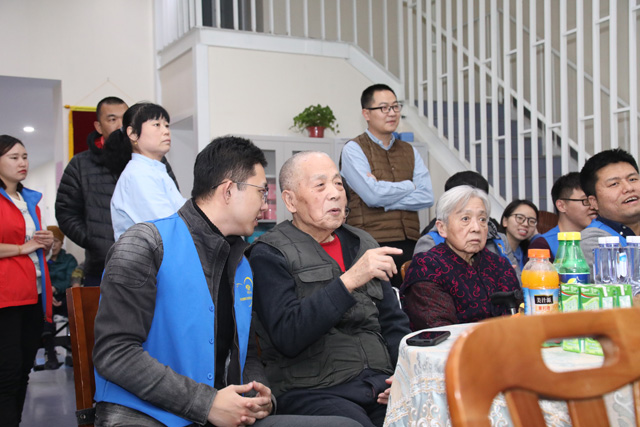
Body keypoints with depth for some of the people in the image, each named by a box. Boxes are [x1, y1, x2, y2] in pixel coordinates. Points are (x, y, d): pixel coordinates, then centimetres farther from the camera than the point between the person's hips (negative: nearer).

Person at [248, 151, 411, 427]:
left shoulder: (362, 244, 19)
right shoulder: (270, 254, -1)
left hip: (379, 385, 5)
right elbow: (287, 336, -15)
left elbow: (394, 323, 23)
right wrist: (349, 281, -21)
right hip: (312, 391, -5)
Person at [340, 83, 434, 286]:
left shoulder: (409, 151, 17)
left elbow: (427, 197, 3)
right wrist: (409, 186, 2)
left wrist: (384, 199, -7)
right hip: (373, 245, -5)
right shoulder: (354, 149, 0)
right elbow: (373, 194, -14)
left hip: (409, 245, 5)